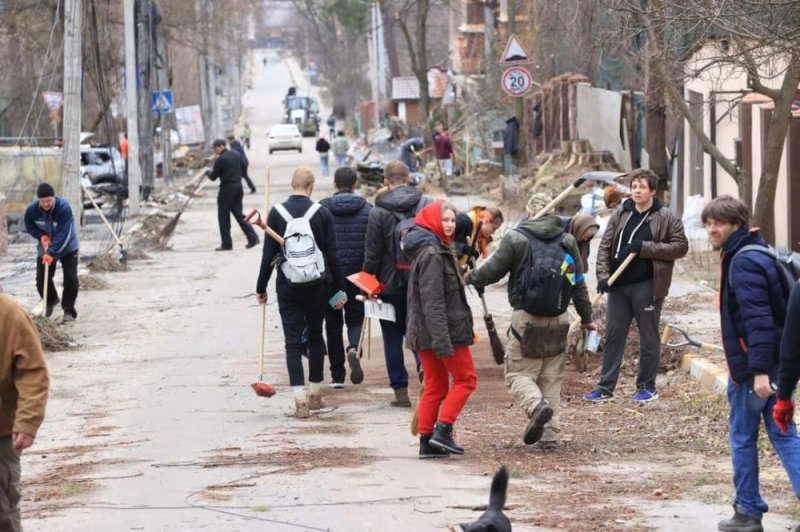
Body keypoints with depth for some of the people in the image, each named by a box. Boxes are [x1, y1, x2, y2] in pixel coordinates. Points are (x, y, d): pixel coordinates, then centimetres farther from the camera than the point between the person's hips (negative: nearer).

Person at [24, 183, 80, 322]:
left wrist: (52, 253, -41)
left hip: (67, 247, -3)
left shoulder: (64, 208, -32)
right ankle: (51, 301, 34)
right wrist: (41, 236, -19)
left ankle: (69, 310, 4)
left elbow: (63, 234, -35)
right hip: (45, 248, 3)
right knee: (41, 279, 4)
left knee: (71, 279, -12)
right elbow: (29, 226, 1)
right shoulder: (32, 210, -20)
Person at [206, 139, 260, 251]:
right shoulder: (236, 155, 9)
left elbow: (213, 177, -6)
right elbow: (244, 171, 15)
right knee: (238, 213, 13)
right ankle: (253, 237, 3)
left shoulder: (220, 160, -13)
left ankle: (227, 244, 4)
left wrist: (208, 172, 14)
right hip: (238, 187, 7)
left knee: (223, 216, 2)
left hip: (227, 189, -7)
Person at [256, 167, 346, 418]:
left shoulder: (277, 213, -3)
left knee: (293, 342, 0)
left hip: (287, 287, -1)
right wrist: (338, 289, 5)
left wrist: (261, 287, 8)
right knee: (315, 336, 17)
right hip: (317, 286, 1)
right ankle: (315, 394, 23)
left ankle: (300, 399, -11)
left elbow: (269, 255, -2)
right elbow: (332, 255, -2)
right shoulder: (322, 213, -3)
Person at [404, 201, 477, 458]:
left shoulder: (439, 250, 16)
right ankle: (442, 430, -6)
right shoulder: (432, 254, -16)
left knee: (435, 386, 11)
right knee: (465, 378, 1)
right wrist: (442, 340, -27)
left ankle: (427, 441, 10)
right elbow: (432, 302, -23)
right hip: (444, 329, -9)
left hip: (423, 332, 9)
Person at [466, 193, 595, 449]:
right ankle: (550, 434, 8)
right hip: (558, 320, 4)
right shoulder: (567, 241, 7)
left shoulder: (516, 239, -6)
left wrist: (469, 276, 18)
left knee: (518, 374, 4)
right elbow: (578, 283, 12)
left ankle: (536, 405, -26)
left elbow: (492, 271, -3)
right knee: (552, 379, 12)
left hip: (526, 318, -4)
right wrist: (586, 317, 24)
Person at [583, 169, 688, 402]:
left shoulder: (667, 218, -3)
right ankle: (605, 387, 9)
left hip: (647, 286, -4)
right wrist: (603, 275, -6)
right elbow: (605, 246, 8)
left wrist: (645, 248, -15)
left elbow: (681, 247, -7)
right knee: (613, 336, 6)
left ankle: (647, 386, 14)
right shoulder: (620, 215, 9)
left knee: (649, 337, 5)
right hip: (619, 285, 4)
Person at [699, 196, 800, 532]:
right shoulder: (757, 255, 14)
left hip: (752, 366, -9)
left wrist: (759, 369, -29)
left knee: (743, 438, 4)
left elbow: (757, 318, -25)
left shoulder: (744, 262, -17)